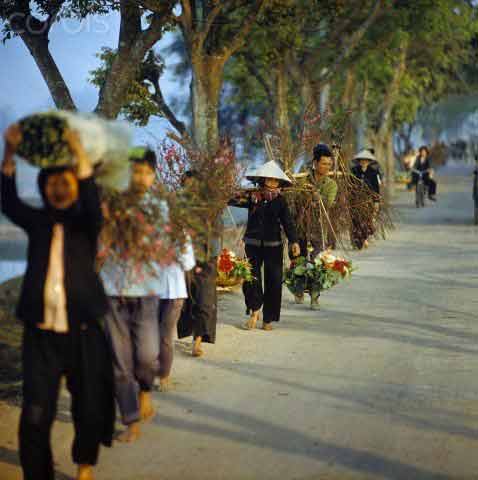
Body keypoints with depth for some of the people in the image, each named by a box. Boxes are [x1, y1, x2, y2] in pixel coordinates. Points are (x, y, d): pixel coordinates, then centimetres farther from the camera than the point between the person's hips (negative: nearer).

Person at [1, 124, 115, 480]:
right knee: (35, 414, -7)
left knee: (89, 408, 9)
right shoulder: (37, 221, 9)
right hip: (41, 332, 1)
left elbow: (93, 203, -18)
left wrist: (80, 153, -29)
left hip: (83, 330, 0)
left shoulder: (86, 222, 4)